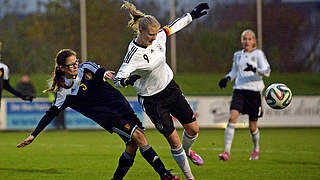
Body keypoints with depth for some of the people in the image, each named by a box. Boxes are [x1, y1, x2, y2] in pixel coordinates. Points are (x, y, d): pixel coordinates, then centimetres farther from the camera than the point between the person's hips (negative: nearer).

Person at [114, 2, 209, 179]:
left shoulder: (159, 37, -11)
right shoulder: (134, 54, -27)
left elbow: (173, 26, 10)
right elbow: (117, 78, -29)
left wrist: (192, 15, 16)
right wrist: (127, 81, -50)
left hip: (170, 87, 6)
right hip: (151, 99, -6)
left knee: (193, 129, 10)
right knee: (174, 141, -5)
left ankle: (187, 151, 45)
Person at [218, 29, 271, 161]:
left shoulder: (258, 54, 1)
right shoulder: (237, 55, 15)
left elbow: (267, 71, -10)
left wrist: (255, 69, -30)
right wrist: (227, 78, 6)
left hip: (254, 91, -3)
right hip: (239, 90, 3)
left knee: (252, 127, 5)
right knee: (232, 117, -20)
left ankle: (256, 150, 34)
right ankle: (227, 152, -24)